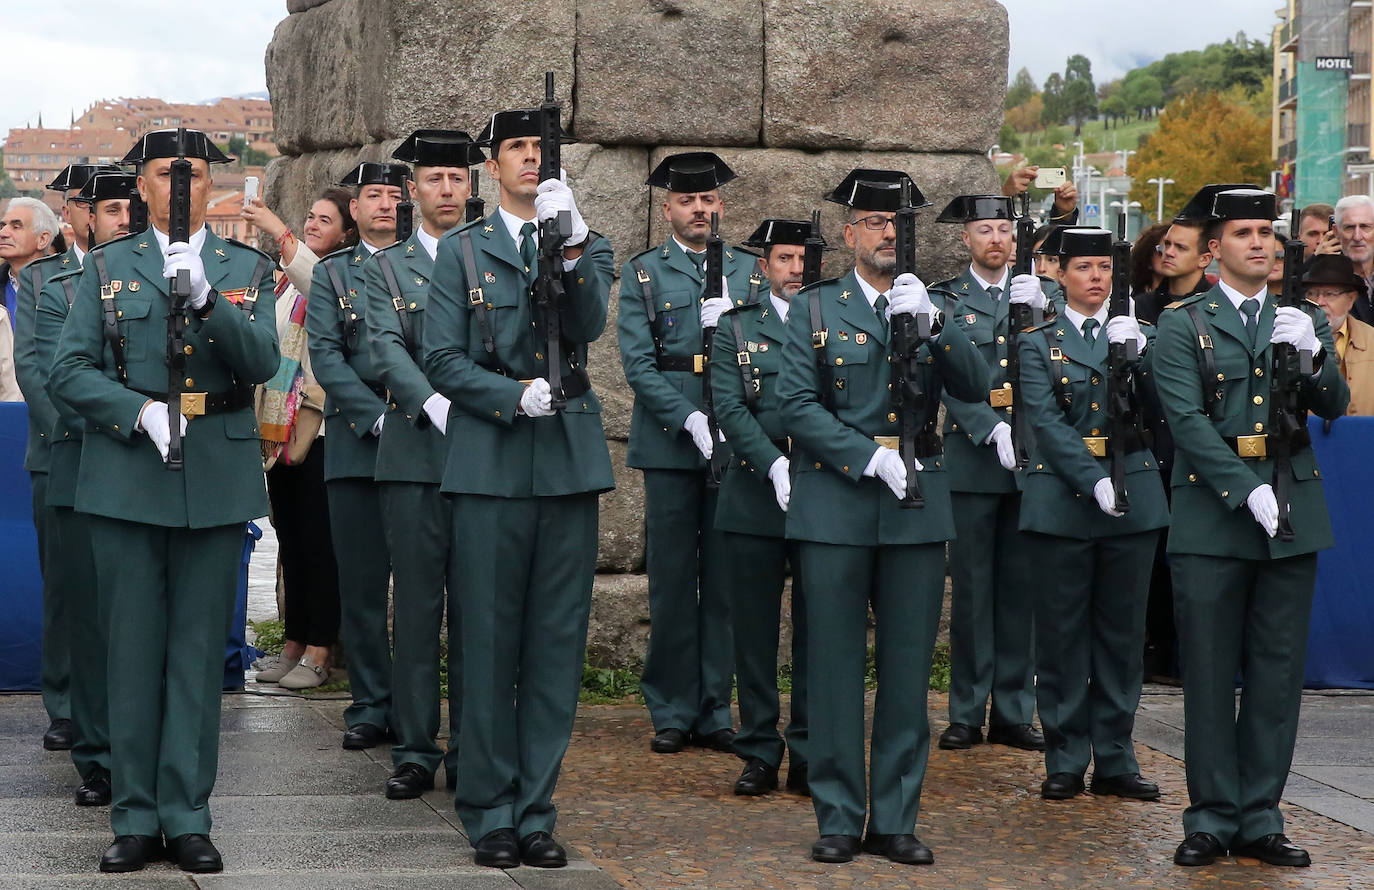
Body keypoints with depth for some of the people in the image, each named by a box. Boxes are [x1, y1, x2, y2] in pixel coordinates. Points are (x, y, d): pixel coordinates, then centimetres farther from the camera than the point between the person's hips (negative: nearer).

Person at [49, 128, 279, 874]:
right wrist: (142, 412, -15)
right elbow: (69, 370, 0)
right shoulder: (106, 267, 8)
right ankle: (135, 817, 10)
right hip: (127, 477, 0)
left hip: (216, 480, 0)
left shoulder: (246, 270, 9)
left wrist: (207, 300, -21)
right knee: (133, 649, 3)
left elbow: (262, 363, -6)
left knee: (199, 650, 3)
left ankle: (187, 815, 10)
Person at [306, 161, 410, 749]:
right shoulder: (331, 275, 11)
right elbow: (325, 357, 0)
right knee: (361, 585, 1)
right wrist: (378, 418, -12)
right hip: (356, 447, 0)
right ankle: (371, 706, 9)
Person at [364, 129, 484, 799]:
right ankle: (415, 752, 9)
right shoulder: (385, 269, 9)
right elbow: (387, 350, -5)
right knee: (415, 609, 2)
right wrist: (434, 405, -21)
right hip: (415, 456, 0)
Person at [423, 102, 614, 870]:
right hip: (492, 465, -2)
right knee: (490, 643, 1)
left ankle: (537, 813, 12)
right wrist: (515, 396, -13)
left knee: (558, 646, 4)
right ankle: (490, 815, 10)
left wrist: (572, 247, -22)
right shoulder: (462, 251, 8)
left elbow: (589, 326, -8)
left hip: (571, 461, 2)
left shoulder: (588, 246, 12)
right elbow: (442, 360, 1)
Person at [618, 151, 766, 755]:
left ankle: (716, 712, 11)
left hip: (737, 438, 2)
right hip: (670, 439, -2)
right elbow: (638, 363, -3)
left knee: (726, 580, 4)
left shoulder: (750, 271, 13)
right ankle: (672, 713, 8)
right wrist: (691, 420, -15)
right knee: (672, 580, 0)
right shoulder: (643, 274, 6)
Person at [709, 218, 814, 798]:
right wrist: (776, 465, -16)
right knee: (754, 630, 3)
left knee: (816, 630, 4)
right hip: (755, 494, 0)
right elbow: (730, 408, -3)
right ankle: (760, 752, 12)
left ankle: (809, 755, 12)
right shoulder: (736, 327, 8)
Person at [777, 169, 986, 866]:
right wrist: (870, 457, -14)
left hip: (917, 506, 2)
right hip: (835, 503, -2)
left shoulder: (932, 308, 11)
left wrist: (930, 321, -17)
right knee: (835, 665, 1)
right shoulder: (815, 308, 5)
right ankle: (838, 820, 10)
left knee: (909, 669, 4)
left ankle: (895, 821, 13)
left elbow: (974, 388, -3)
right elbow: (796, 403, -5)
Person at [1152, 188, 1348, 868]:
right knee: (1210, 676, 1)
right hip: (1211, 517, -3)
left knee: (1278, 673, 6)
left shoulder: (1303, 320, 14)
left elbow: (1335, 406, 5)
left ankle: (1260, 819, 14)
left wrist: (1311, 353, -15)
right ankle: (1212, 818, 10)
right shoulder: (1183, 324, 1)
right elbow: (1188, 421, -9)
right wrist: (1249, 492, -19)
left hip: (1292, 515, 3)